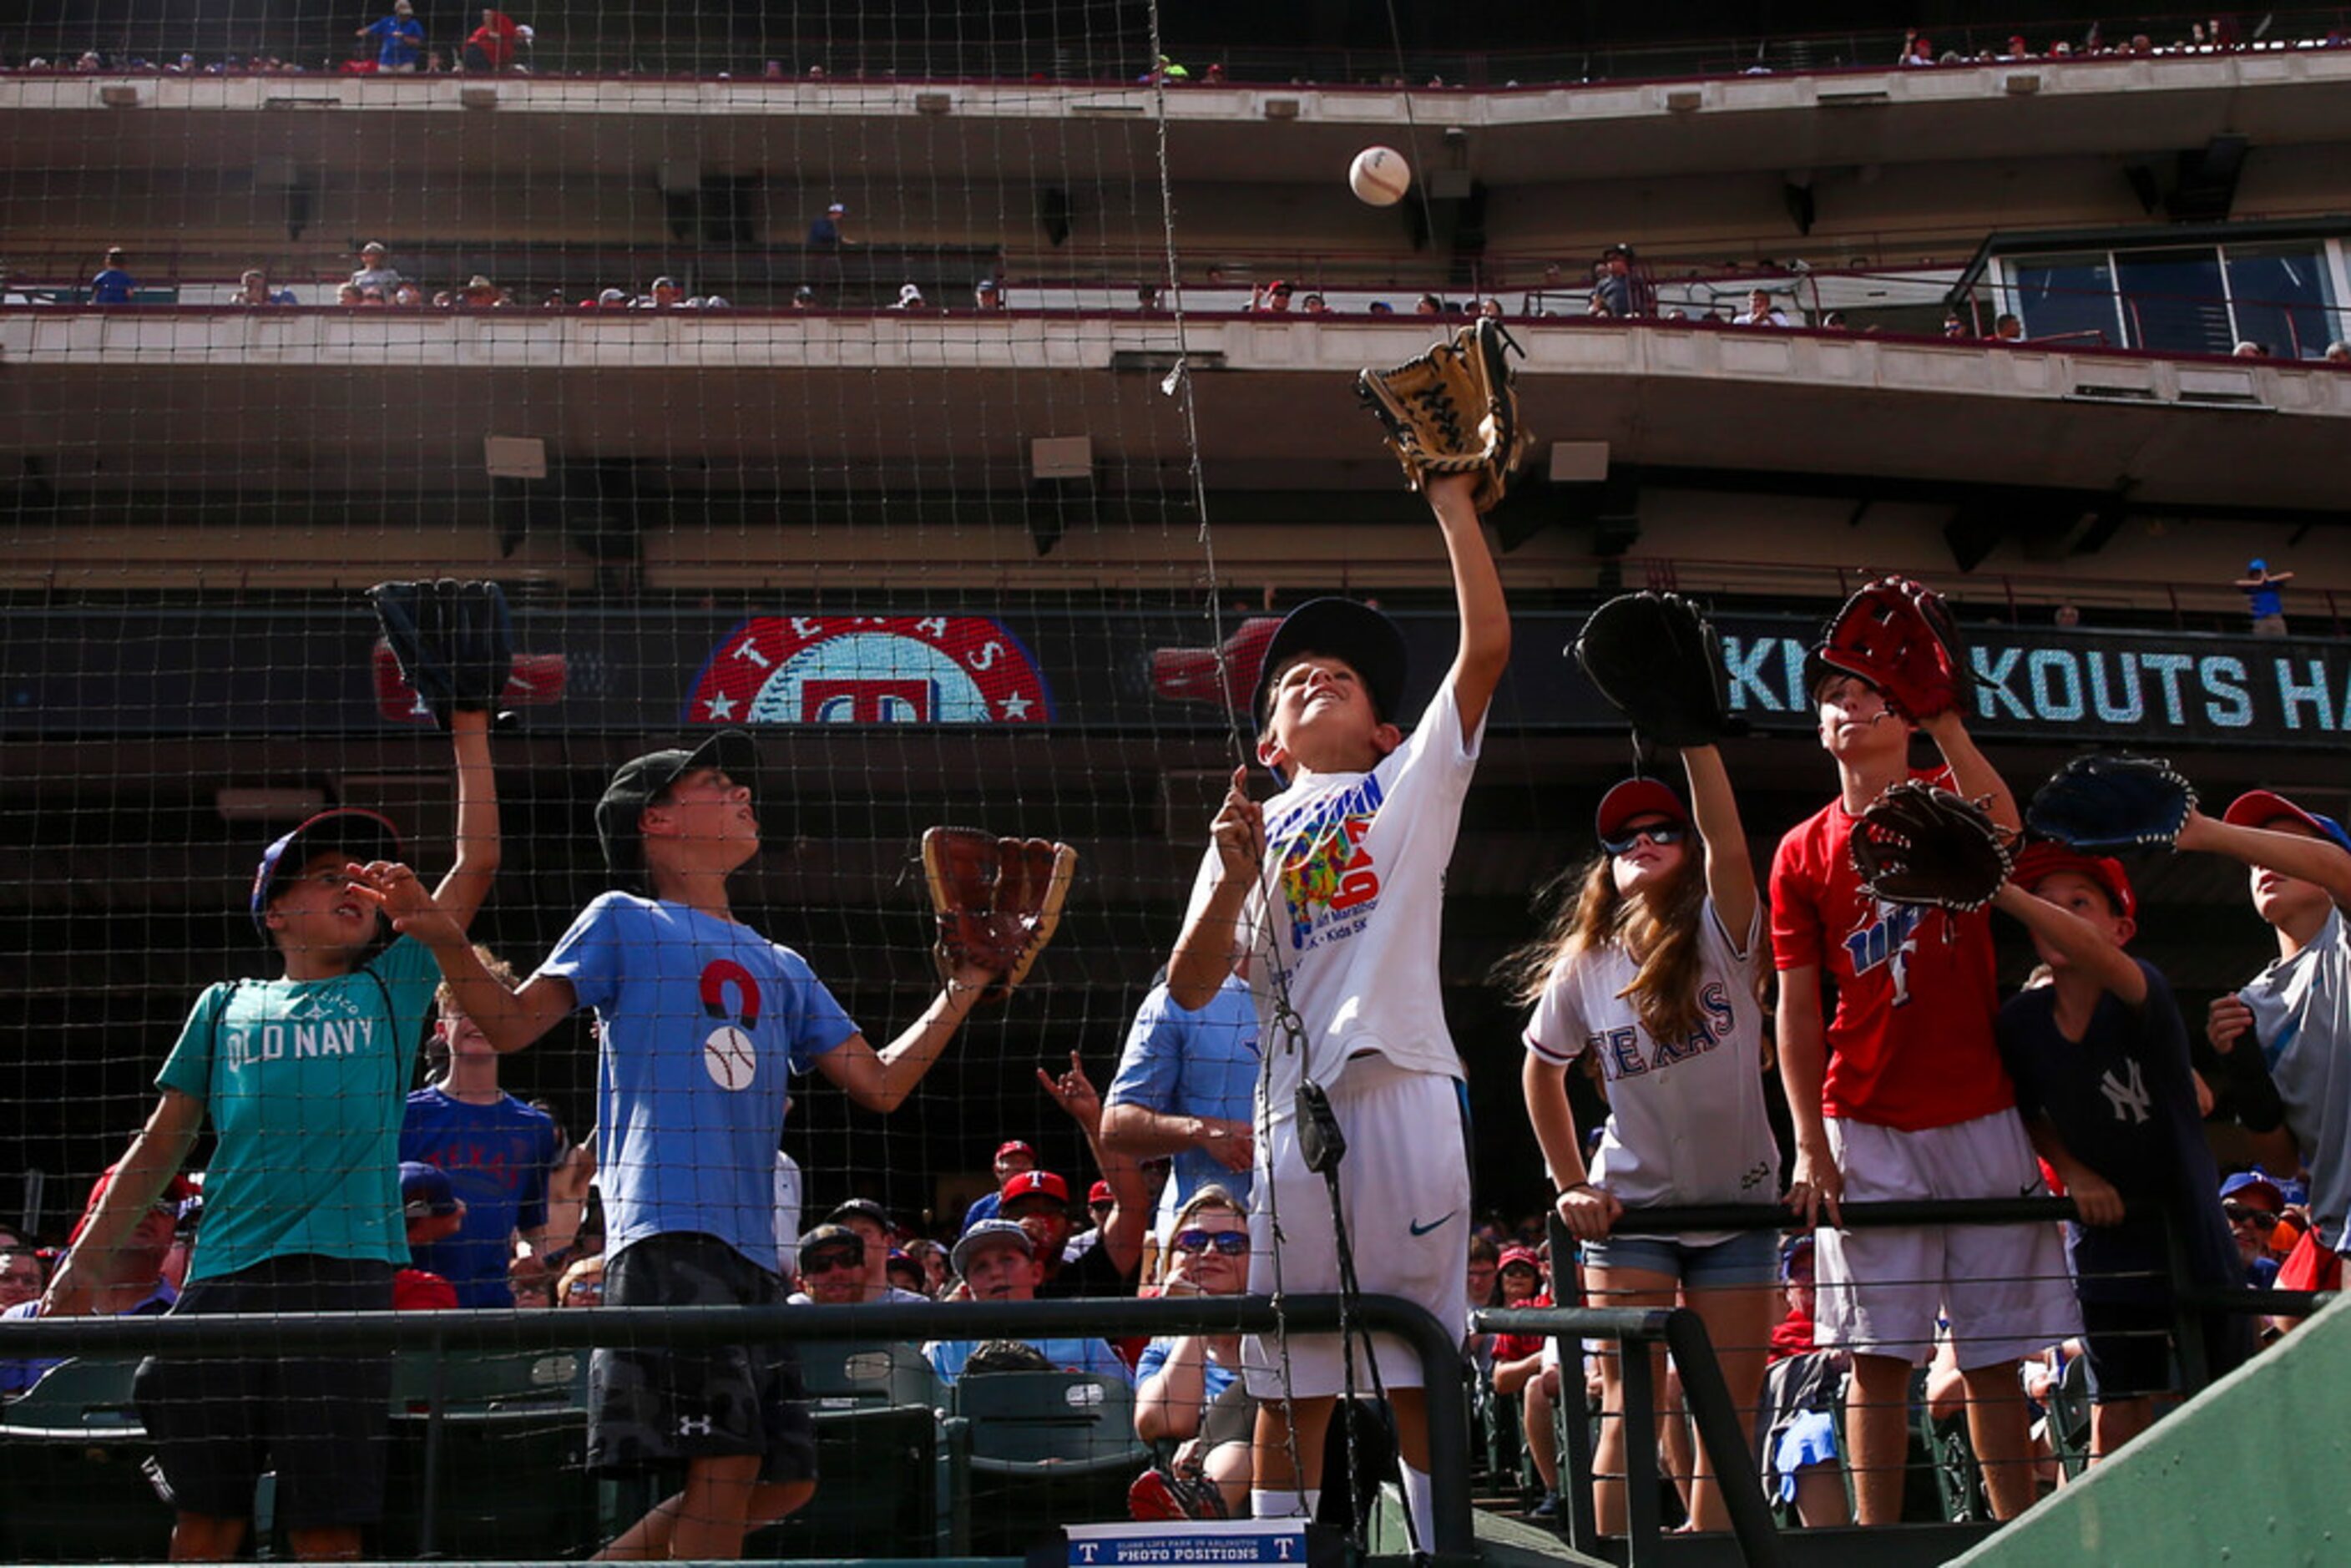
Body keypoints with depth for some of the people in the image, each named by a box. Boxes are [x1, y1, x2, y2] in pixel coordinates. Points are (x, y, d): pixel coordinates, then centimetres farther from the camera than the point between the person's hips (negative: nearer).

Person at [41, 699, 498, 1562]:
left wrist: (469, 731, 14)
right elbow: (160, 1145, 20)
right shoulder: (225, 1007, 20)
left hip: (346, 1273, -1)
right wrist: (85, 1262, 13)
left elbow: (477, 863, 13)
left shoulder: (392, 987, 16)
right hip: (223, 1280, 1)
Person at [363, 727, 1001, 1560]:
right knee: (726, 1460, -14)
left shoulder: (782, 968, 24)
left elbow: (879, 1085, 22)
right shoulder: (625, 922, 9)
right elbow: (511, 1024, 3)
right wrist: (445, 940, -13)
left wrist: (962, 989, 19)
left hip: (752, 1246, 7)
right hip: (669, 1232, -7)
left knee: (785, 1476, 4)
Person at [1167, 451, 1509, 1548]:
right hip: (1293, 1112, 2)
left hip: (1404, 1094, -2)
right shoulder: (1252, 831, 20)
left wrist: (1450, 498, 5)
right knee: (1289, 1388, 4)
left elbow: (1487, 644, 4)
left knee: (1423, 1375, -1)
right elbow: (1190, 988, 9)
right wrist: (1234, 882, -7)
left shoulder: (1416, 782, 16)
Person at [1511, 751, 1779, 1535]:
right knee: (1631, 1408, -7)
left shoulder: (1721, 936, -5)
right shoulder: (1583, 969, 1)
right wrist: (1570, 1184, 7)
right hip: (1630, 1206, 0)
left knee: (1730, 1411, 1)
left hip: (1738, 1205, 0)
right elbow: (1541, 1069, 15)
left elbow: (1728, 844, -24)